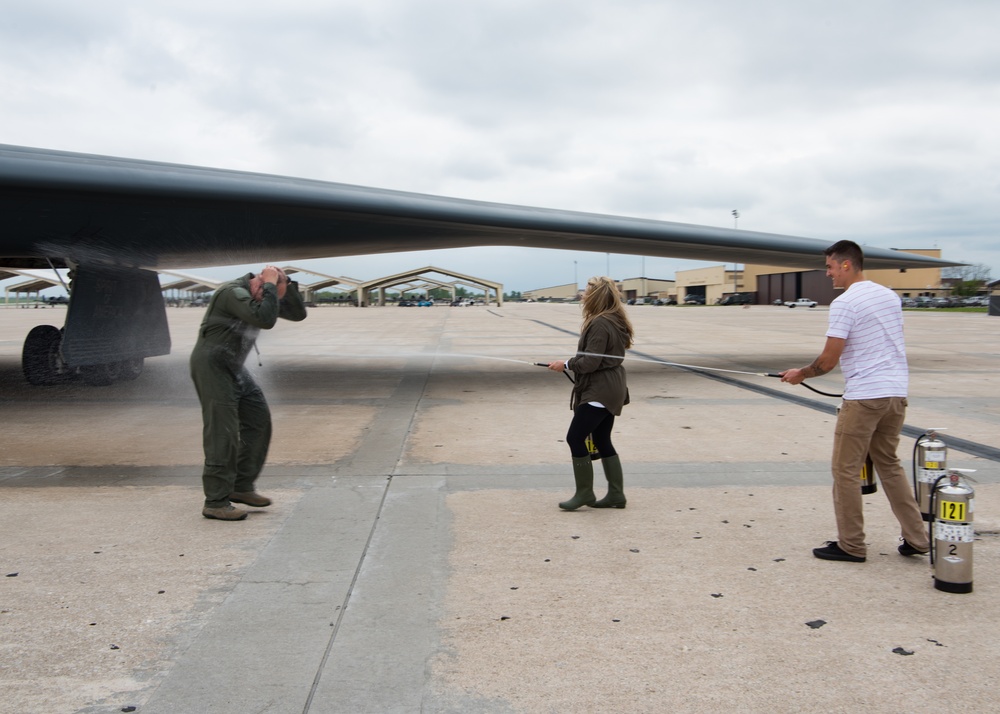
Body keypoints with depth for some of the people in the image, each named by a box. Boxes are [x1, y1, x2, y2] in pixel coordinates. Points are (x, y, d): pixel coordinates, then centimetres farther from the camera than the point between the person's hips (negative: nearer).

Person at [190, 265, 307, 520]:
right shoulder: (234, 293, -23)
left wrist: (287, 283, -9)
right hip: (212, 366, -9)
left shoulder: (262, 296, 5)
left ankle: (241, 487, 17)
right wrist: (271, 284, -26)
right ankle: (216, 502, -2)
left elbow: (298, 314, 4)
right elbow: (266, 320, -36)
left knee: (258, 421, 7)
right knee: (223, 434, -9)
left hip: (234, 368, 9)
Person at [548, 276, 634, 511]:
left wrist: (566, 364, -8)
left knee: (575, 438, -5)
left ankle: (584, 493, 4)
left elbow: (590, 362, -22)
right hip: (610, 389, 11)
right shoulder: (614, 322, 12)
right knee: (602, 441, 14)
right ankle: (616, 494, 18)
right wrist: (572, 364, 14)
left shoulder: (600, 324, -20)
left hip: (599, 392, -11)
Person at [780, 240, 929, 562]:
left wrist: (801, 374, 3)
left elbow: (829, 359, -13)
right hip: (897, 393, 8)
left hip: (864, 397, -8)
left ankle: (851, 546, 8)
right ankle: (916, 539, 19)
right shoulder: (890, 296, 13)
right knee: (889, 464, 19)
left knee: (846, 470, 2)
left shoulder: (845, 303, -12)